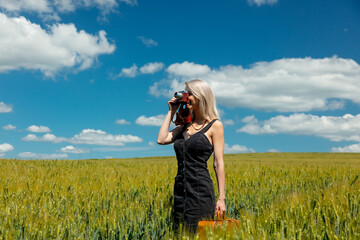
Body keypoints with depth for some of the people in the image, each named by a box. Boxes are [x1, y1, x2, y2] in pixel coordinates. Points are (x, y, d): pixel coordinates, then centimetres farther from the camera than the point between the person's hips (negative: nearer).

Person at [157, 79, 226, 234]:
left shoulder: (214, 125, -2)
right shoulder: (185, 125, 15)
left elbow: (219, 163, -5)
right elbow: (161, 139, 4)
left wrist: (221, 198, -7)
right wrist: (171, 112, 9)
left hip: (201, 192, -6)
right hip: (180, 191, 6)